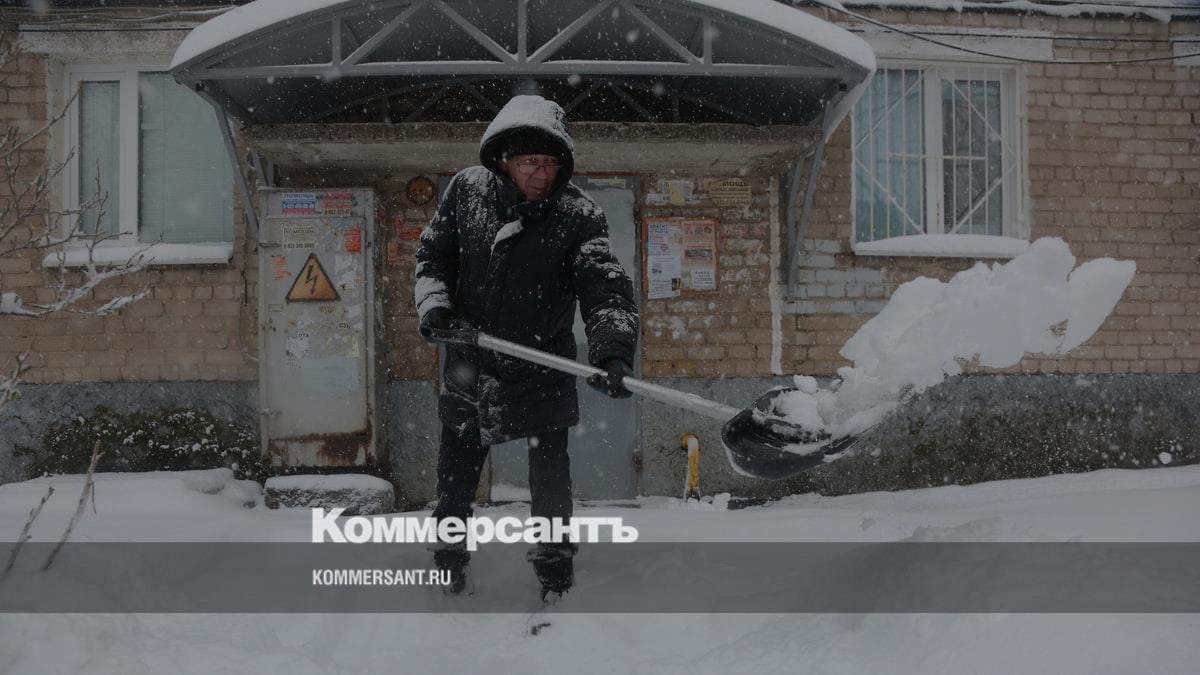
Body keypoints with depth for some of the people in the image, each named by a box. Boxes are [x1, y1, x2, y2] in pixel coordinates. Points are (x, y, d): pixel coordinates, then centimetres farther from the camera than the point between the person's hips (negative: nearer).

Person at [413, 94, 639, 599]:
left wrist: (612, 349, -44)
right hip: (468, 365, 3)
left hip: (542, 371, -2)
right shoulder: (467, 189, -10)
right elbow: (432, 254, 5)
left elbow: (606, 289, -28)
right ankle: (448, 566, 37)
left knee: (550, 474, 2)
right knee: (454, 475, 17)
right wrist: (433, 304, -12)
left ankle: (556, 582, 19)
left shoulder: (579, 216, -19)